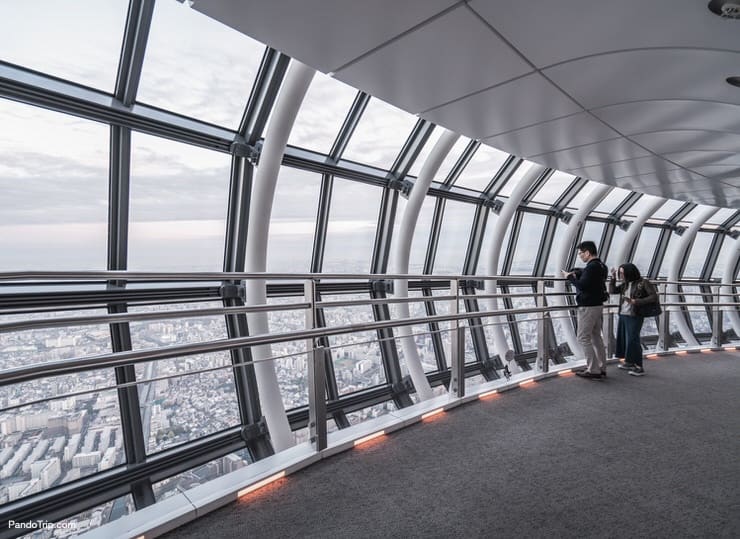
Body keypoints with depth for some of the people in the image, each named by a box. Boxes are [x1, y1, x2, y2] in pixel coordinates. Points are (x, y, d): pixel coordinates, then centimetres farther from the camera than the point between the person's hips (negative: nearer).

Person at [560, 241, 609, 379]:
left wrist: (569, 277, -10)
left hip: (588, 307, -10)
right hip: (598, 305, 10)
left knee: (583, 338, -4)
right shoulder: (601, 266, 13)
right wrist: (576, 273, 6)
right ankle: (601, 368, 20)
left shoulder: (592, 267, -19)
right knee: (596, 337, 15)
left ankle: (593, 370, -3)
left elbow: (582, 285, -24)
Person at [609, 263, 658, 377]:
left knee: (632, 340, -7)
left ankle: (639, 368, 2)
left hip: (634, 317, -7)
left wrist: (635, 301, -21)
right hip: (623, 316, 7)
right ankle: (629, 363, 28)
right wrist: (613, 278, 0)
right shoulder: (625, 284, 9)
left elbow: (654, 297, -13)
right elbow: (612, 291, 11)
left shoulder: (643, 283, -10)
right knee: (623, 338, 13)